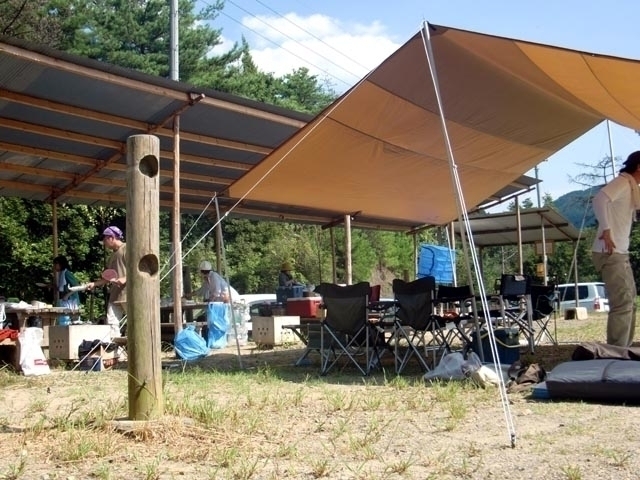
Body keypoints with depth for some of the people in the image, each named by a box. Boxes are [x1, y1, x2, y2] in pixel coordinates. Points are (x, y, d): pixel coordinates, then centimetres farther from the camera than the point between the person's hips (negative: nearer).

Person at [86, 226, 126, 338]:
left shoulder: (127, 249, -3)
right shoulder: (112, 256, 22)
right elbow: (108, 278, 27)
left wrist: (125, 279, -20)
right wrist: (94, 284, 17)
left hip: (128, 293, -8)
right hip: (115, 295, 8)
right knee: (111, 323, 0)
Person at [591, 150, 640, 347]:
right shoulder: (622, 182, -12)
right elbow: (600, 199, -31)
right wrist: (606, 230, -31)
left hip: (620, 253, 11)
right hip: (610, 253, -11)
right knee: (622, 303, -13)